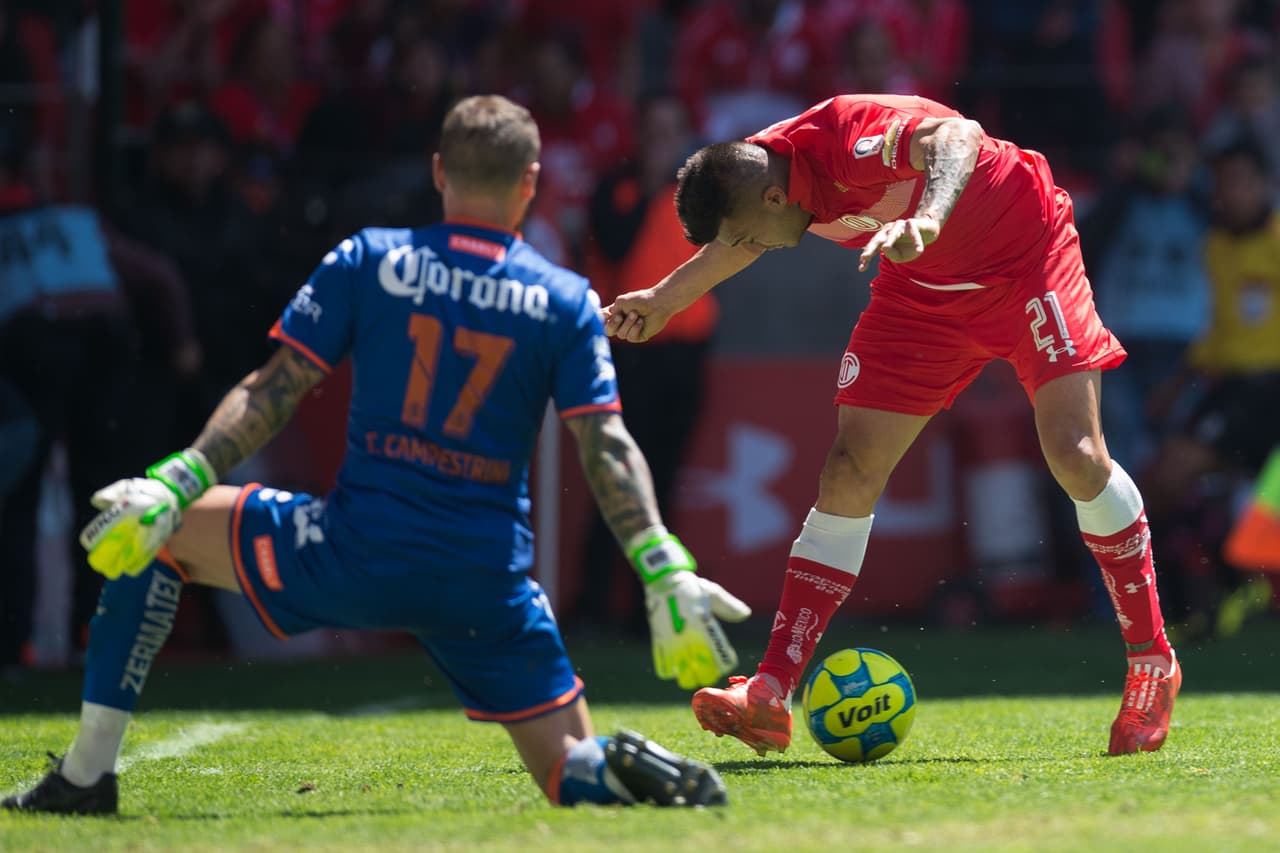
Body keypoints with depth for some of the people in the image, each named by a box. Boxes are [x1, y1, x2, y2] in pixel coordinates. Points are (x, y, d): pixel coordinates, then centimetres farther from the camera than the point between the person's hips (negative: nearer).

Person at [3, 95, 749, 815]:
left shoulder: (369, 261, 2)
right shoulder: (567, 302, 4)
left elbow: (271, 396, -1)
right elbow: (608, 450, -4)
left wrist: (174, 485, 0)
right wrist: (667, 573, -6)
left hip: (352, 560, -1)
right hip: (490, 589, 1)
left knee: (161, 533, 20)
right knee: (574, 773, 12)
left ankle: (88, 773, 13)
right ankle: (628, 771, -28)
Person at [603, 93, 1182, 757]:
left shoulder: (854, 140, -36)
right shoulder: (751, 175, -12)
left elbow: (957, 139, -55)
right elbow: (732, 243, 13)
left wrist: (929, 219, -71)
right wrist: (662, 299, 15)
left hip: (1025, 258, -6)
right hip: (921, 288, 6)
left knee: (1076, 457, -19)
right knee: (849, 473, -5)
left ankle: (1151, 663, -2)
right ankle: (769, 695, -8)